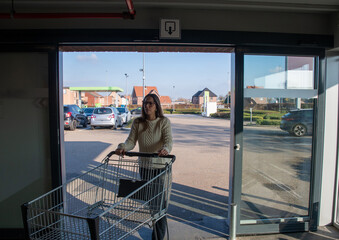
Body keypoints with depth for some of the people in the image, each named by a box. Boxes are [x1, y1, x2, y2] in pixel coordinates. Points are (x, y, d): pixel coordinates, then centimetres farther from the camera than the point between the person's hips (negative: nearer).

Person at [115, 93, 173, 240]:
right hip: (145, 166, 3)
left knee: (160, 199, -2)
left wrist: (165, 149, -41)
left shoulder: (164, 122, -6)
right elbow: (131, 140, -7)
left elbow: (168, 140, -19)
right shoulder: (137, 123, 2)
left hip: (162, 165, -3)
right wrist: (123, 147, -29)